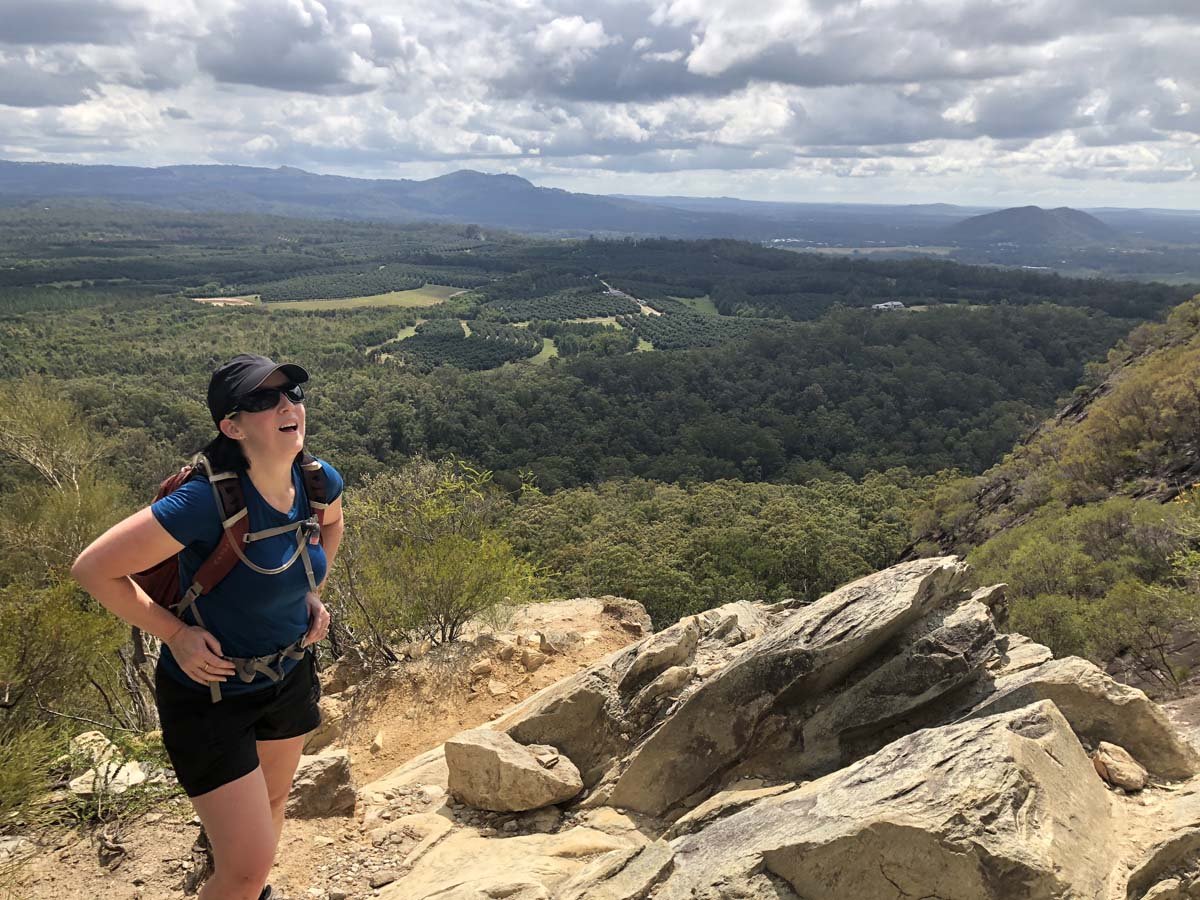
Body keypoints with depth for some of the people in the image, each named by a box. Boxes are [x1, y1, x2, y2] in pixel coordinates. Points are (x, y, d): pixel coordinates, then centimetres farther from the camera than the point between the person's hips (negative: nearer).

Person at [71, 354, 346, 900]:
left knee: (273, 800, 30)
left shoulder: (319, 481, -14)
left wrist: (312, 593, 1)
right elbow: (94, 568, -23)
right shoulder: (206, 500, -33)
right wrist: (176, 634, -20)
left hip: (289, 676, 6)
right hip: (210, 691, -6)